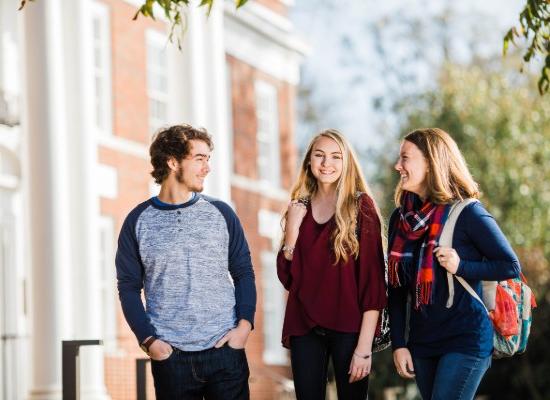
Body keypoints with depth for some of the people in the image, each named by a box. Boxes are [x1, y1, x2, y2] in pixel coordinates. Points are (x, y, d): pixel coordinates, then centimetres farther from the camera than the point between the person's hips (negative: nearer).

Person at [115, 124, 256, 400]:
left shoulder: (221, 214, 6)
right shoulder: (138, 221, 2)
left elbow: (243, 272, 7)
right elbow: (129, 287, 3)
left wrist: (244, 324, -6)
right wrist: (148, 340, -8)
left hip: (225, 349, 1)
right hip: (170, 356, -1)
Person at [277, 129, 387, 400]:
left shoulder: (361, 206, -4)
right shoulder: (300, 208, 9)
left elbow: (373, 278, -8)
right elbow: (287, 277, 7)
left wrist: (365, 345, -14)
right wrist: (292, 229, -7)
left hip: (348, 328, -3)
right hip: (304, 328, 4)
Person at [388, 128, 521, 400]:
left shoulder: (466, 213, -10)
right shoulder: (401, 218, 7)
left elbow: (511, 266, -7)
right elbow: (396, 287, 9)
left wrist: (461, 267, -20)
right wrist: (398, 344, 4)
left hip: (465, 342, -6)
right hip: (422, 342, 6)